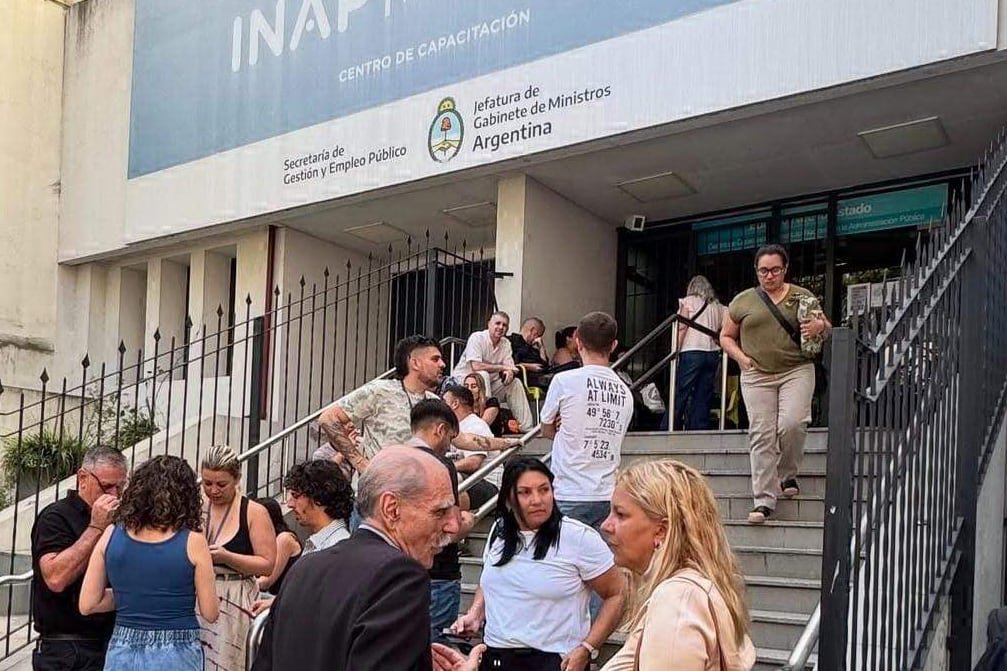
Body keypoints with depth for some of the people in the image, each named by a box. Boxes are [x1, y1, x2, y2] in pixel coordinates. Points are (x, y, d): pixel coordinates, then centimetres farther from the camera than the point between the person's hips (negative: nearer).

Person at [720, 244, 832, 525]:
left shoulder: (802, 296, 9)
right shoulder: (743, 301, 10)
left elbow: (826, 327, 15)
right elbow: (726, 337, 18)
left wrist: (820, 327, -9)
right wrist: (741, 357, 0)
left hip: (796, 371, -1)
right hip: (757, 375, 1)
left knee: (792, 424, -20)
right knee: (761, 435, -5)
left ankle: (788, 475, 9)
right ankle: (764, 501, -2)